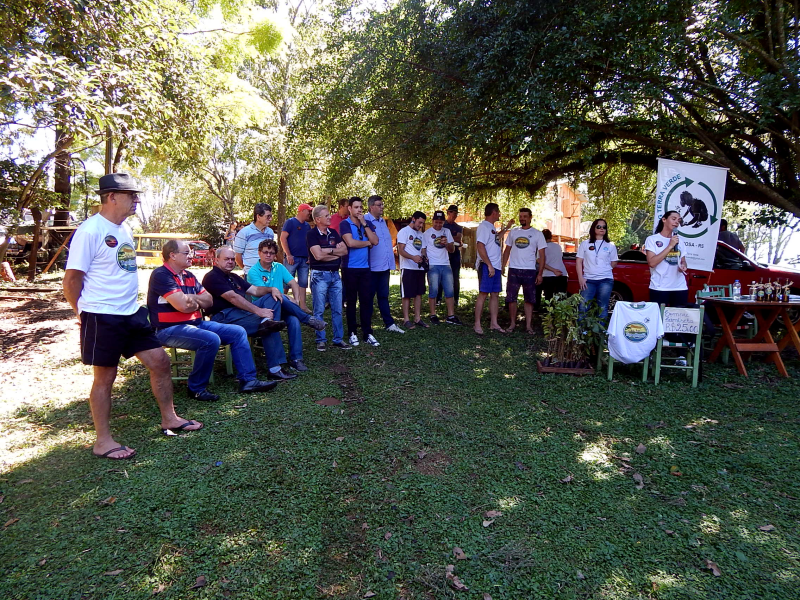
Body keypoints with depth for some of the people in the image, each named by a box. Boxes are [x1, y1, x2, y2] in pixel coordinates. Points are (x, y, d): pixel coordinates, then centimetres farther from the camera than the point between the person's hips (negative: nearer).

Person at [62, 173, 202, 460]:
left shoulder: (124, 228, 11)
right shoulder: (90, 230, -14)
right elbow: (72, 279, -13)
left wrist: (130, 303, 14)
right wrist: (85, 314, -2)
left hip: (131, 313, 8)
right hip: (102, 317, -8)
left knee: (159, 360, 9)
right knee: (105, 376, 3)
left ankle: (169, 419, 25)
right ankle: (103, 441, 19)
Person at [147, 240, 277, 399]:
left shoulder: (189, 276, 15)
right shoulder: (161, 275, -13)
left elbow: (208, 301, 10)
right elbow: (182, 305, -23)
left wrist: (191, 299, -8)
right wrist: (197, 300, -2)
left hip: (196, 323, 9)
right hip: (170, 329, -9)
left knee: (238, 332, 1)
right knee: (211, 340, -34)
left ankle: (247, 380, 2)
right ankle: (196, 389, -16)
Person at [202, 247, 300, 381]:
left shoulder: (234, 277, 26)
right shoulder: (212, 277, -5)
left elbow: (255, 290, 18)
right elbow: (233, 298, -18)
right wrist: (258, 311, -25)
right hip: (224, 316, -9)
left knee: (272, 298, -7)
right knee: (270, 328, -24)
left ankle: (267, 322, -30)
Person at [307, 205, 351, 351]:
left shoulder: (333, 233, 12)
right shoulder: (312, 234, -6)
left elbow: (345, 250, 3)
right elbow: (318, 255, -18)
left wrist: (328, 251, -9)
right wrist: (335, 252, -4)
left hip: (335, 274, 6)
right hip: (319, 275, -6)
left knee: (337, 310, 8)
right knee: (319, 310, 1)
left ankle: (338, 339, 15)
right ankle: (321, 340, 11)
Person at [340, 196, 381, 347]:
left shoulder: (366, 224, 12)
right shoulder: (345, 224, -3)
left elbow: (375, 241, -2)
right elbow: (350, 242, -18)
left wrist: (364, 223, -7)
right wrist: (368, 243, -3)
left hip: (365, 268, 4)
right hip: (350, 268, -4)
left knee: (366, 300, 3)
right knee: (351, 301, 5)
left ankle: (367, 333, 8)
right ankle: (352, 333, 14)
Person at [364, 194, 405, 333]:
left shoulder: (383, 221, 14)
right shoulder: (365, 221, -11)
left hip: (385, 266, 7)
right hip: (372, 267, -7)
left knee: (384, 296, 13)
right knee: (369, 296, 4)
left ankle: (389, 324, 18)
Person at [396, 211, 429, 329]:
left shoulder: (420, 234, 18)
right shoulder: (404, 231, -5)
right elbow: (401, 250, -13)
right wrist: (413, 257, -29)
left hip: (419, 267, 7)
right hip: (408, 268, -7)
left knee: (419, 293, 8)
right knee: (407, 295, -2)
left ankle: (417, 318, 15)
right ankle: (406, 320, 4)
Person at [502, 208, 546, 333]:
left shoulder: (537, 234, 2)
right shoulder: (513, 232, 10)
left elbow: (541, 255, 0)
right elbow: (507, 251, 13)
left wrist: (540, 274, -6)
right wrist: (502, 266, 3)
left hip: (529, 271, -2)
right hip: (513, 270, 2)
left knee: (529, 299, 4)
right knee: (511, 298, 4)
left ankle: (528, 325, 10)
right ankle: (513, 324, 14)